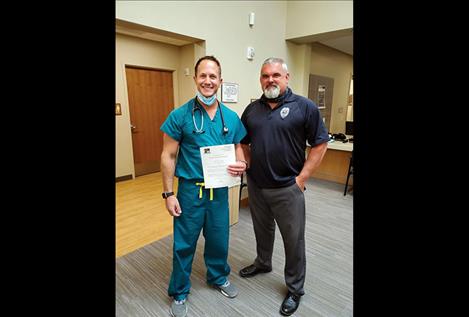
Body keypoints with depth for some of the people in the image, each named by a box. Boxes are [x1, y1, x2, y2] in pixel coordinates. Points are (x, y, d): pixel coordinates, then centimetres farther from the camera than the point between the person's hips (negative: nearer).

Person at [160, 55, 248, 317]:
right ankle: (179, 293, 39)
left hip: (220, 190, 3)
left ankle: (219, 278, 49)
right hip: (190, 190, -2)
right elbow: (168, 156, -7)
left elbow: (238, 149, 8)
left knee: (219, 240, 20)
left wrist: (242, 164, -15)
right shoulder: (180, 115, -10)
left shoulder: (231, 117, 0)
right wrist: (169, 194, -9)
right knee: (184, 244, 13)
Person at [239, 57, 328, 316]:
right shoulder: (252, 109, 6)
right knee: (262, 230, 24)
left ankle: (295, 289, 33)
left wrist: (302, 178, -10)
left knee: (293, 239, 11)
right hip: (255, 185, 5)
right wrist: (246, 164, -1)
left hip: (287, 188, -4)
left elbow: (320, 144, -7)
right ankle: (262, 263, 51)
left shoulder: (305, 107, -8)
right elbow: (243, 142, 15)